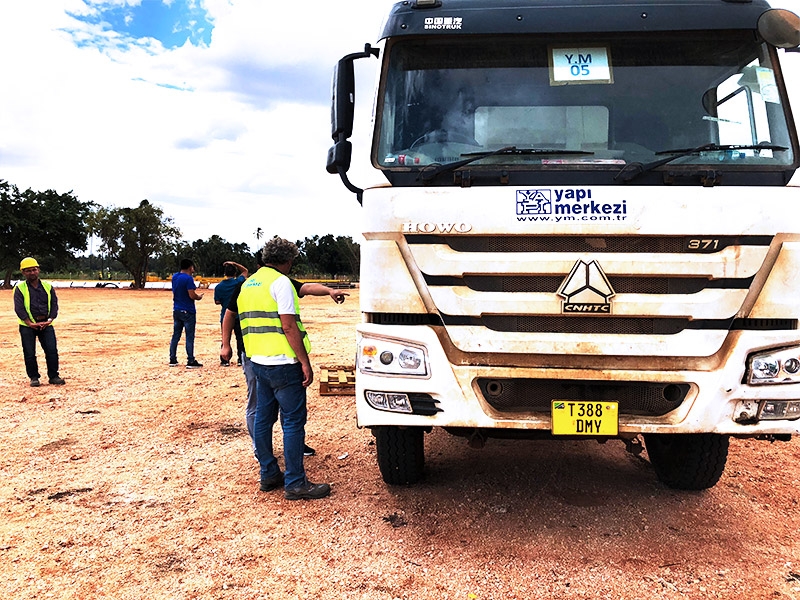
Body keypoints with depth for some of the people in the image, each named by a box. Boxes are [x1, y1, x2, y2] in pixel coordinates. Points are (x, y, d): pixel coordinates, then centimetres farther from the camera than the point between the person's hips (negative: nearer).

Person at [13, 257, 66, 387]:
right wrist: (30, 324, -17)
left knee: (52, 351, -4)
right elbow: (19, 308, -8)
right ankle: (34, 377, 12)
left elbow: (54, 305, 6)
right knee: (29, 353, 1)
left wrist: (49, 321, -9)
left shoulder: (48, 286, 10)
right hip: (27, 325, -2)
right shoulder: (19, 288, 1)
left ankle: (53, 376, 5)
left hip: (46, 324, 2)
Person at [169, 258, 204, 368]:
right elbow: (192, 295, -20)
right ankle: (190, 361, -1)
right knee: (189, 337, -3)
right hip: (188, 312, -7)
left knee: (175, 336, 12)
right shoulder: (188, 278, -16)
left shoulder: (174, 277, 8)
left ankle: (172, 359, 16)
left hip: (176, 311, 8)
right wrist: (199, 297, 0)